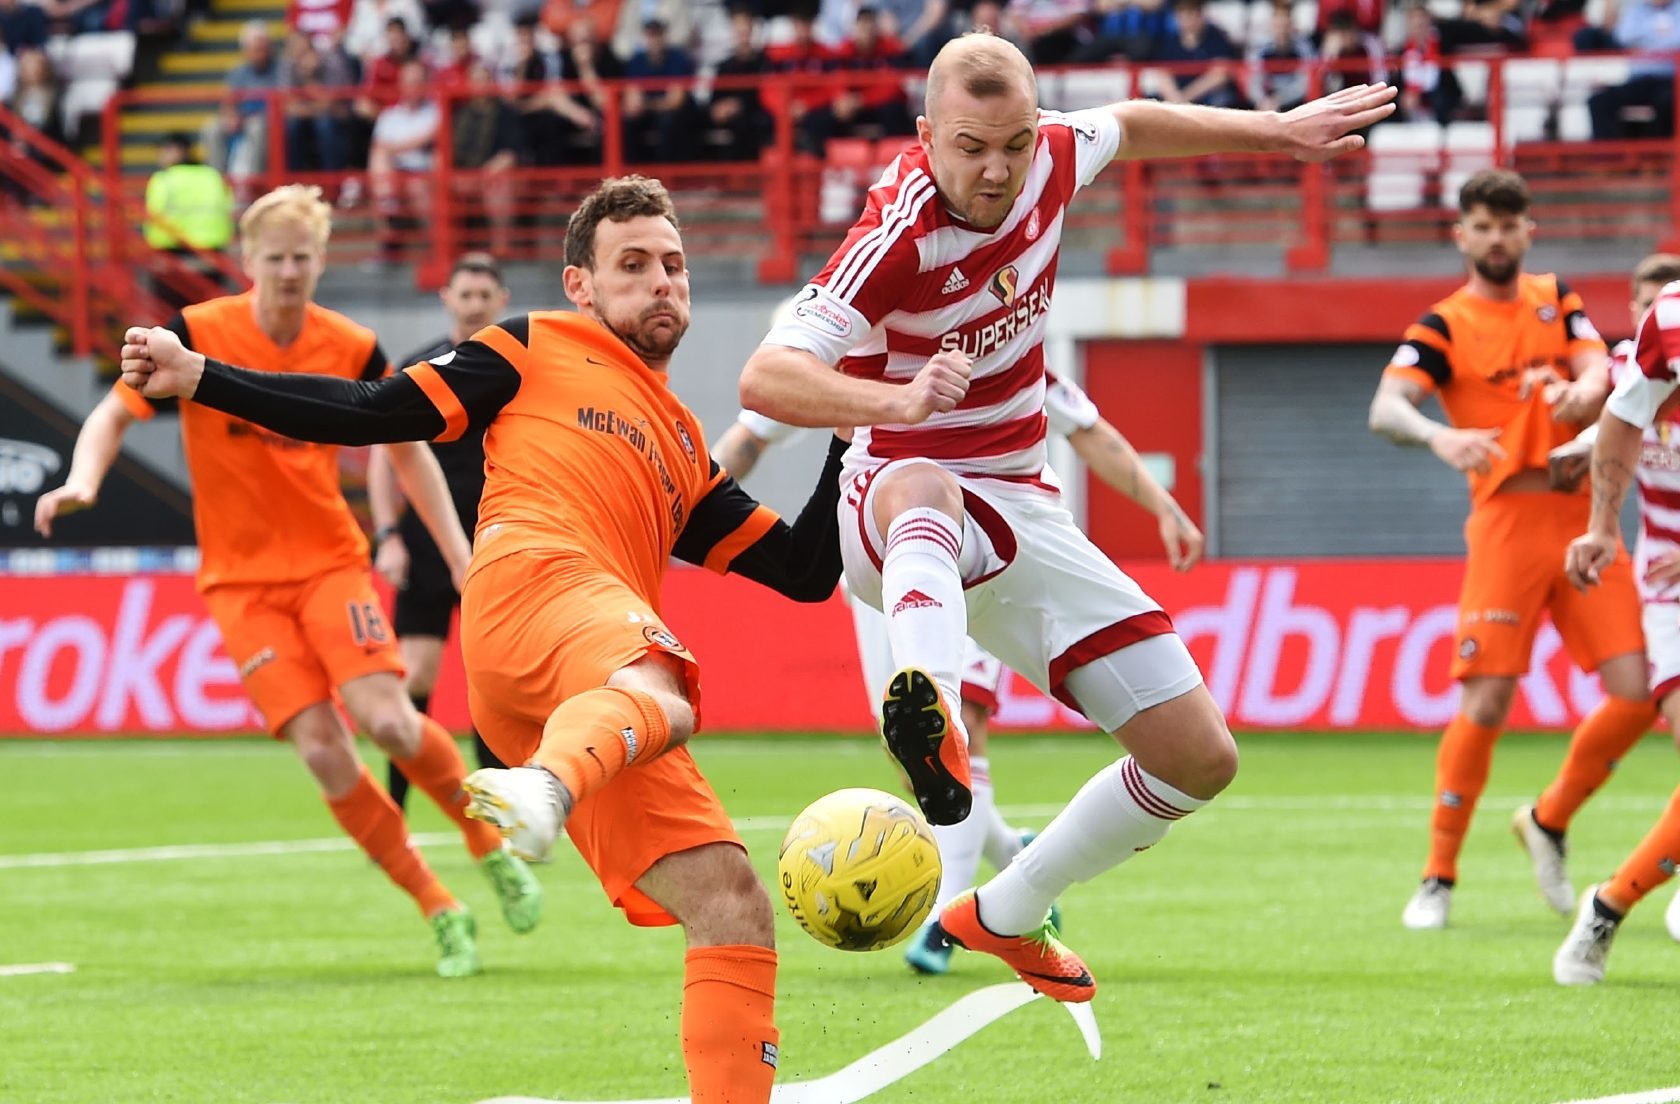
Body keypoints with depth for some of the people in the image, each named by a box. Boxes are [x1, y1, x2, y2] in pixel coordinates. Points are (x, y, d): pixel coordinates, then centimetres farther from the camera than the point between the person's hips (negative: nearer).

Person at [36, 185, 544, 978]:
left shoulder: (352, 349, -3)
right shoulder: (198, 335, -9)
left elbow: (407, 447, 9)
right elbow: (116, 413, -5)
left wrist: (460, 554, 5)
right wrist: (83, 481, -26)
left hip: (329, 561, 1)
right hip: (240, 580, -1)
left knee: (387, 720, -20)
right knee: (320, 748, -14)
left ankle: (490, 845, 8)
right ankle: (439, 911, -1)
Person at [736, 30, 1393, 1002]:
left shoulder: (1050, 157, -5)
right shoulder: (898, 238, -24)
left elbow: (1130, 124, 21)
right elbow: (766, 379, -35)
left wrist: (1276, 129, 25)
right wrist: (899, 399, -51)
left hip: (1022, 517, 7)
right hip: (895, 509, -7)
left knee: (1200, 757, 2)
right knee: (923, 487, -46)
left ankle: (1009, 915, 23)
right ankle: (931, 707, -77)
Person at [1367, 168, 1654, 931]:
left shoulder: (1556, 301, 14)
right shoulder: (1443, 326, 0)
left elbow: (1599, 372, 0)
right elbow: (1385, 409, -15)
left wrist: (1579, 392, -25)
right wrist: (1439, 437, -37)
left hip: (1585, 513, 4)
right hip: (1507, 519, -4)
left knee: (1636, 694, -4)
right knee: (1486, 702, -12)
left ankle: (1549, 822, 19)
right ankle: (1438, 877, 0)